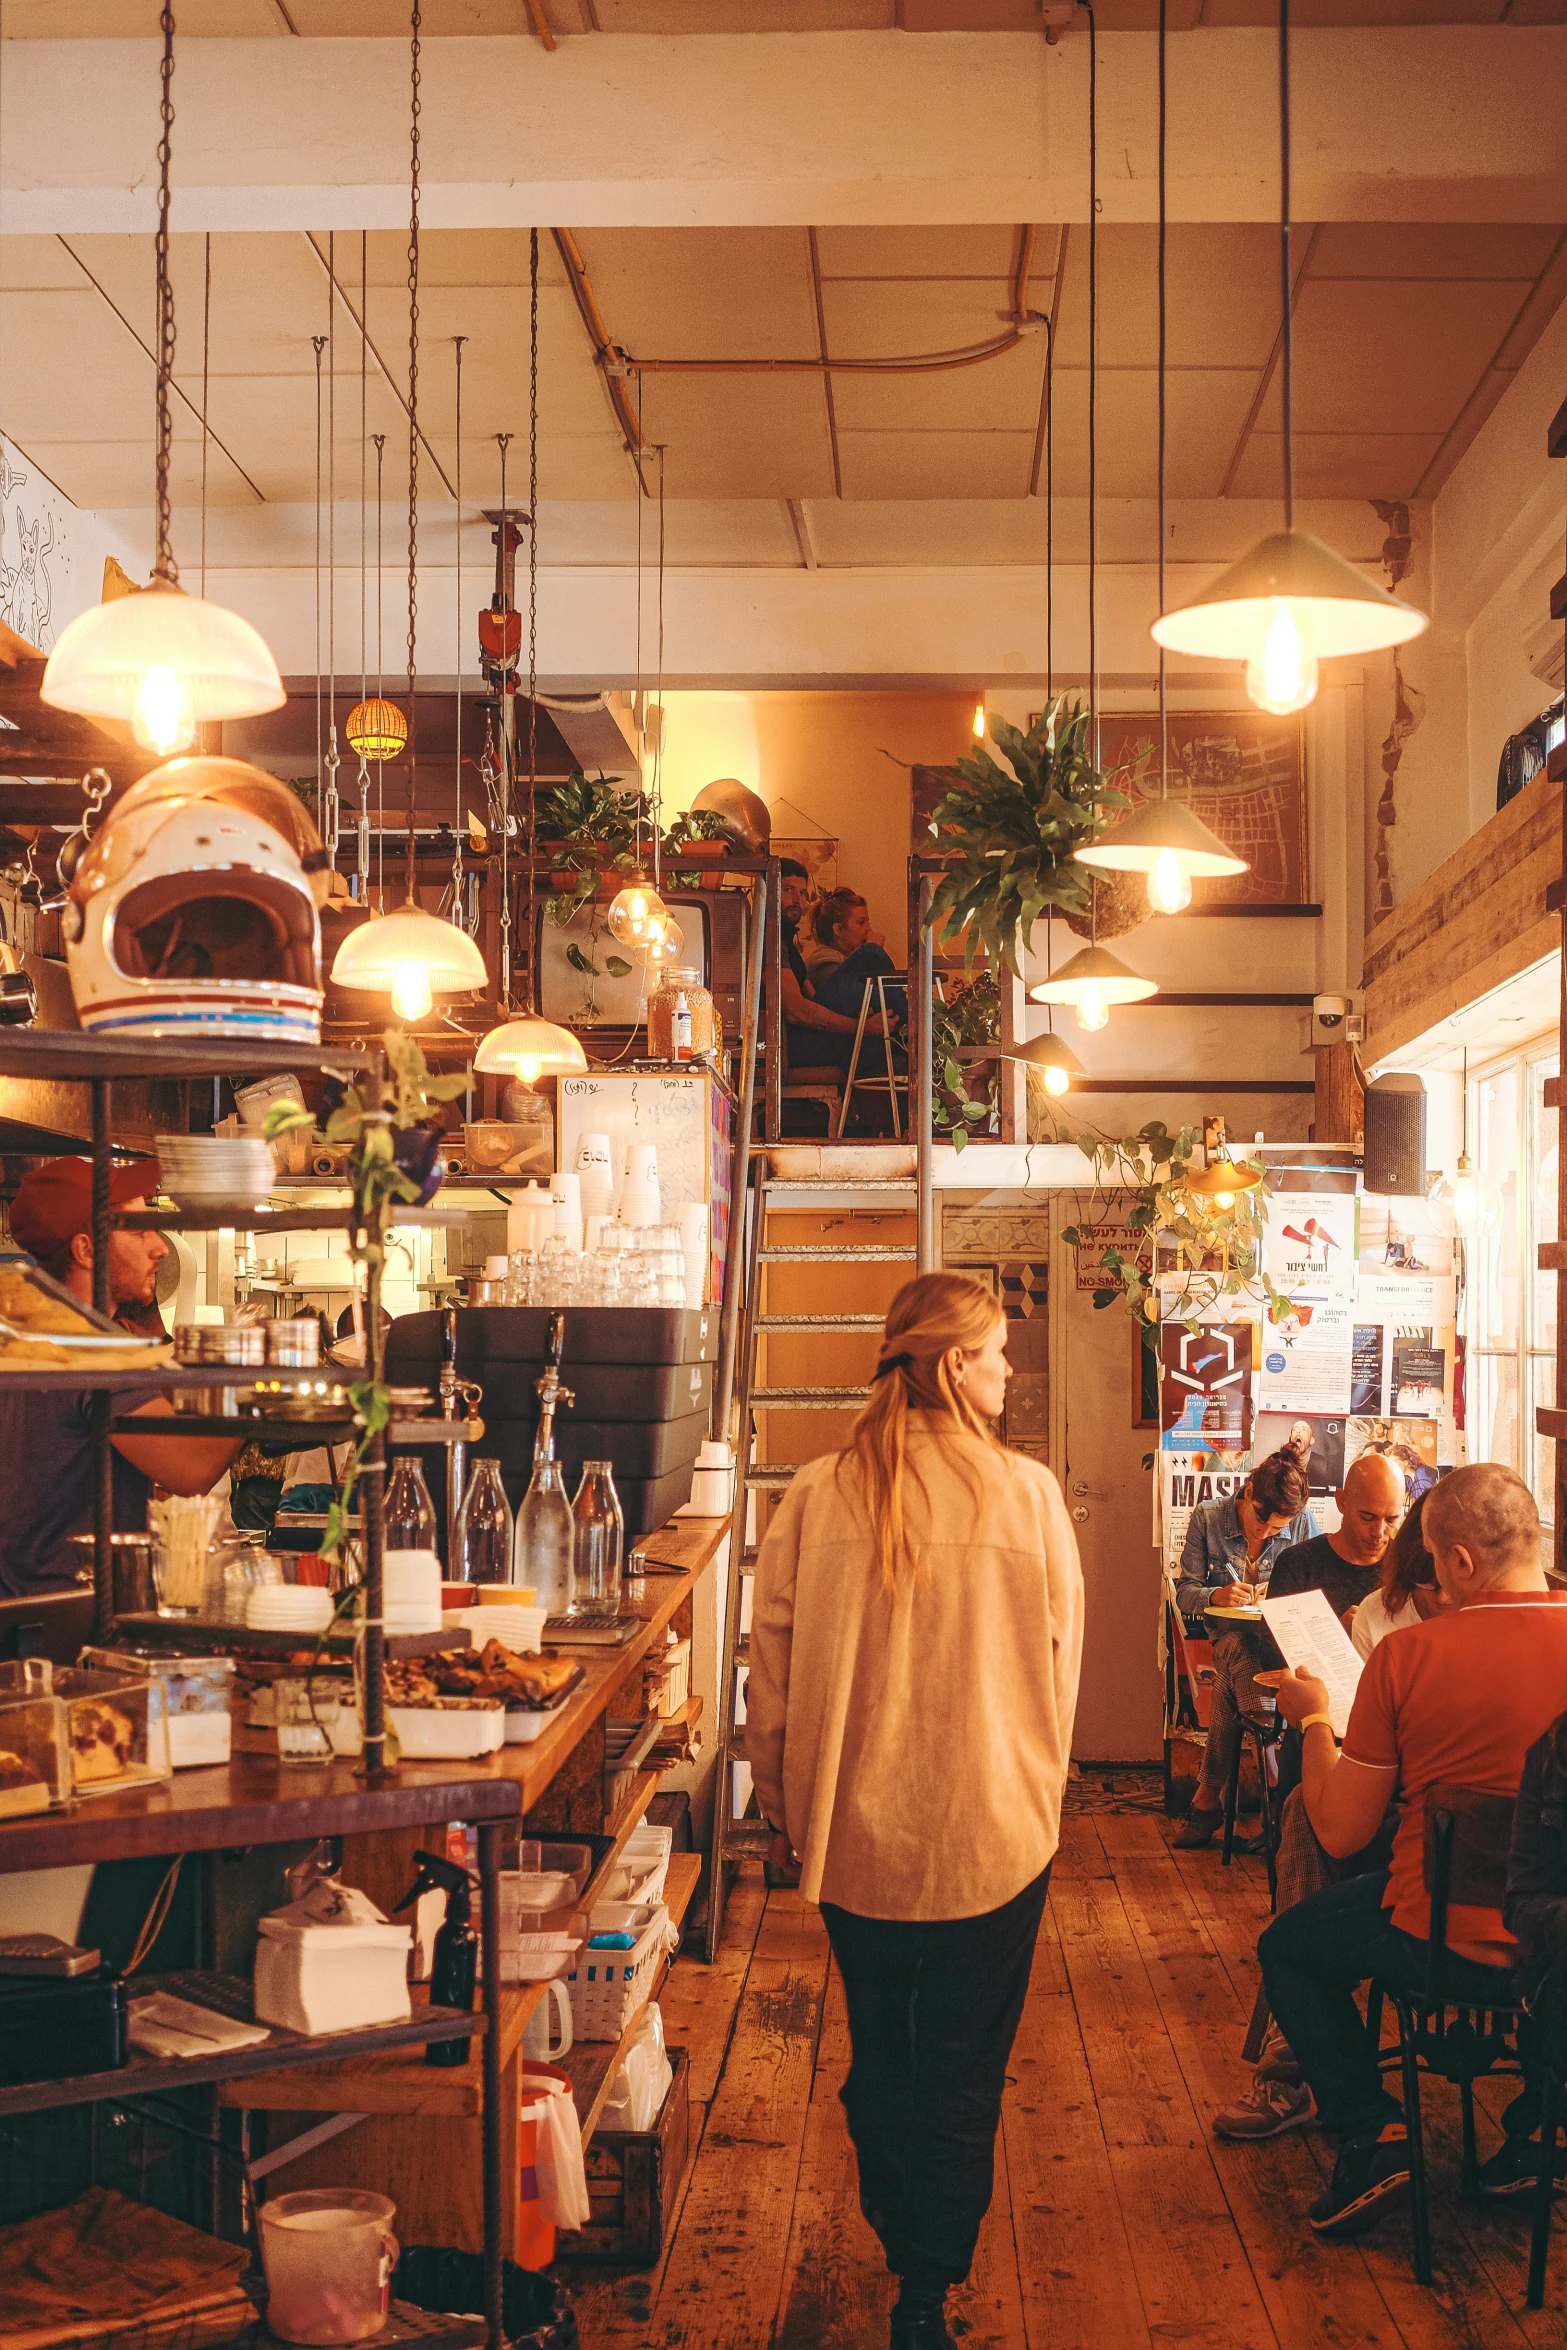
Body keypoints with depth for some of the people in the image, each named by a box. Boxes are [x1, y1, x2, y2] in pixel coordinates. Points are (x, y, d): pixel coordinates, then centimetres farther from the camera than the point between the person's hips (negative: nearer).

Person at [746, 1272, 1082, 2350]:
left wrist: (786, 1806, 11)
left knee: (879, 2052, 22)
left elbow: (771, 1663, -3)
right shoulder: (1028, 1493, -12)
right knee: (963, 2074, 11)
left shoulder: (818, 1494, -8)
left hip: (855, 1832, 2)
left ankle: (901, 2238, 40)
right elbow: (1060, 1660, -2)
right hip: (992, 1836, -2)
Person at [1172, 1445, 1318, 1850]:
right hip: (1227, 1637, 1)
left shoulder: (1303, 1525, 0)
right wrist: (1216, 1595, -21)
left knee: (1232, 1672, -38)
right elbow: (1185, 1593, 1)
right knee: (1240, 1652, -40)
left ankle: (1209, 1794, -29)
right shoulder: (1207, 1520, 0)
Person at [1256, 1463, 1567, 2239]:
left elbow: (1340, 1832, -8)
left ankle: (1372, 2131, 10)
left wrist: (1314, 1718, 7)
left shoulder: (1408, 1655, -17)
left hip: (1451, 1945, -4)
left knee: (1286, 1948, 23)